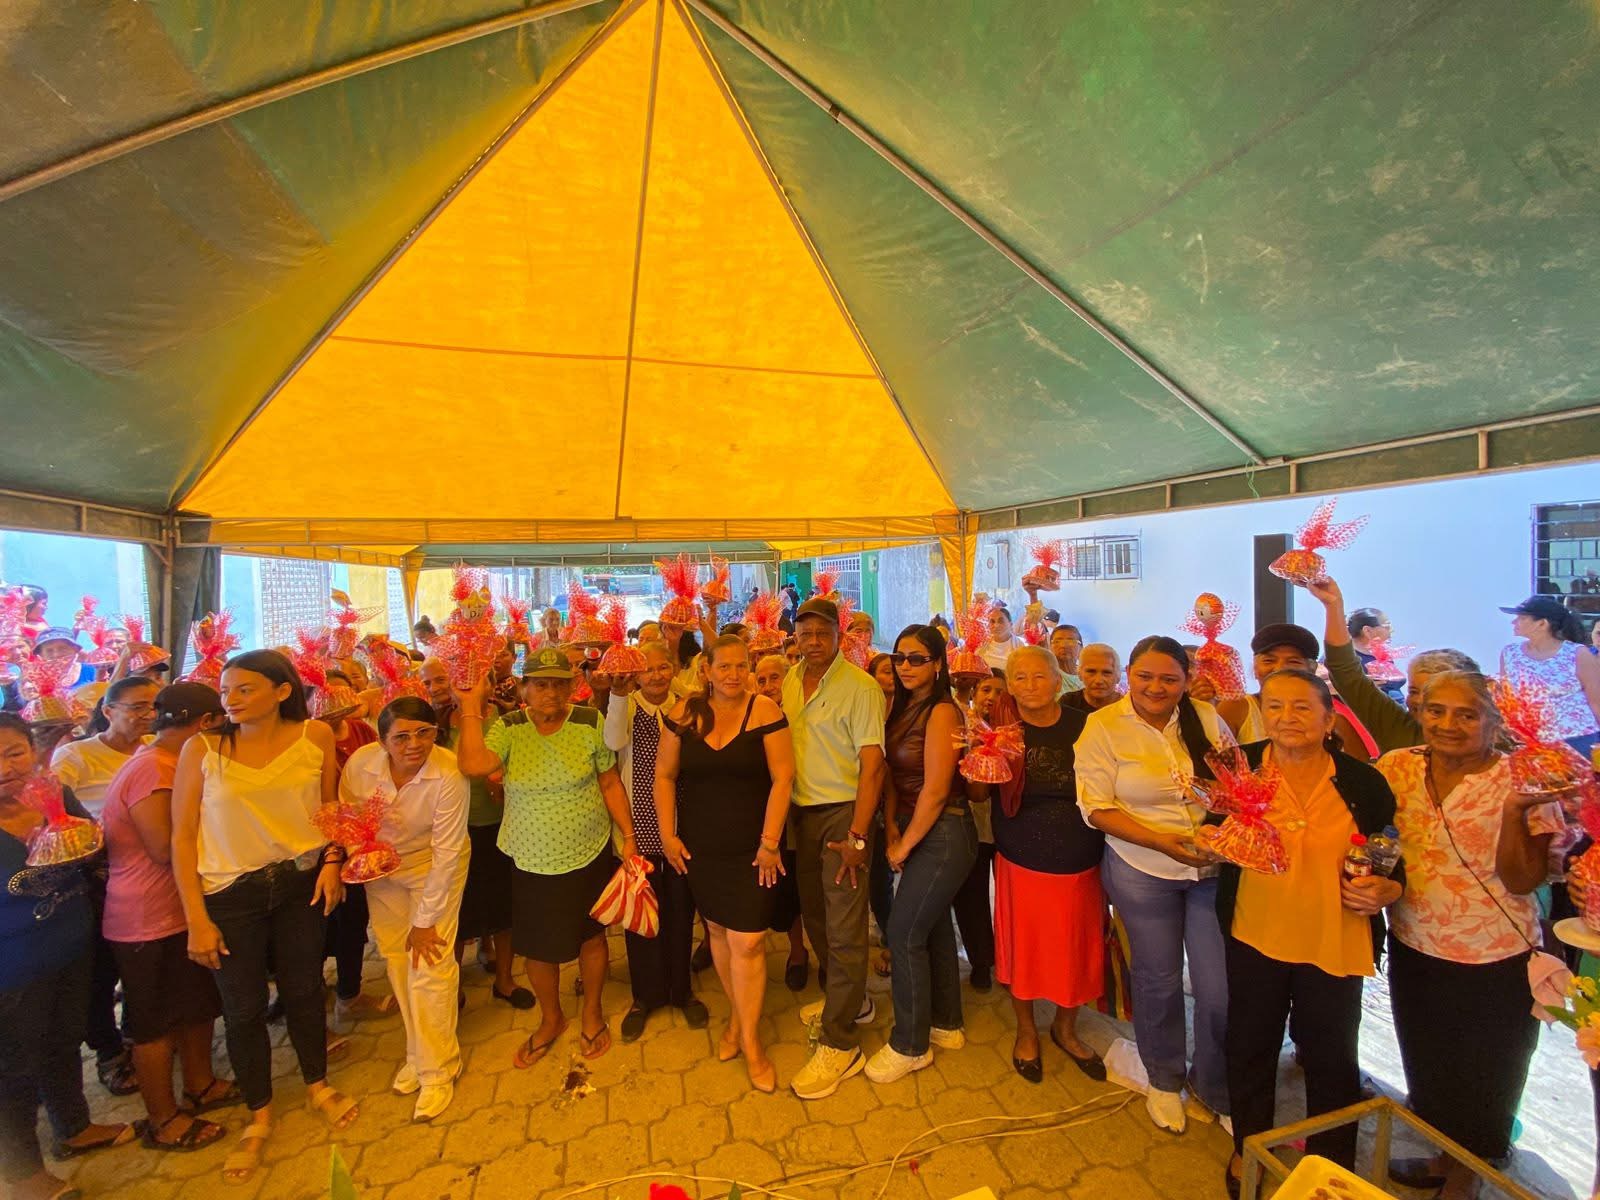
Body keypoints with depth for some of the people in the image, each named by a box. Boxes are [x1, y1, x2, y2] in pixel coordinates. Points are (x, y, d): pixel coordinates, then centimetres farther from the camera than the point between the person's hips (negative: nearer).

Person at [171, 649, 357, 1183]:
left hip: (302, 881, 1)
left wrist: (332, 860, -8)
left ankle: (317, 1085, 42)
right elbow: (182, 836, -7)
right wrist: (196, 918, -8)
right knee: (243, 1007, 12)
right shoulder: (202, 748, -10)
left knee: (304, 989, 17)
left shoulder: (315, 736, -7)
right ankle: (259, 1114, 37)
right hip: (230, 893, -1)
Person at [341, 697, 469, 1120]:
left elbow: (446, 852, -25)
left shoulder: (448, 774, -32)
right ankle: (419, 1051, 34)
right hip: (381, 868, 4)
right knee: (395, 958, 12)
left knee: (430, 965, -7)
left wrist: (426, 920, -19)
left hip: (434, 868, -4)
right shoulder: (359, 764, -21)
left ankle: (437, 1070, 15)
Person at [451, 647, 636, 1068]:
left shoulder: (589, 724, -11)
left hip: (589, 857, -1)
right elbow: (473, 764, -28)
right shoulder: (509, 728, -9)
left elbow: (611, 783, -5)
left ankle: (592, 1014, 43)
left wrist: (629, 836, -5)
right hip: (531, 863, 1)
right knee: (537, 946, 16)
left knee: (591, 936, 17)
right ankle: (550, 1020, 44)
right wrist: (472, 708, -22)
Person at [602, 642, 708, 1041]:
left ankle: (682, 989, 35)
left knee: (680, 908, 14)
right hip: (639, 824, -1)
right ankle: (646, 995, 32)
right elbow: (614, 741, -26)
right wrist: (619, 693, -36)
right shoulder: (627, 705, -4)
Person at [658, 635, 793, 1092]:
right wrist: (668, 834, -1)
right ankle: (738, 1014, 40)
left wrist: (770, 841, -14)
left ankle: (749, 1039, 21)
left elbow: (782, 777, -13)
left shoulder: (765, 711, -12)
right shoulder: (685, 713, -2)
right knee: (719, 929, 16)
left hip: (750, 847, -3)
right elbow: (664, 775, 3)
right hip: (700, 848, 3)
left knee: (746, 942, -1)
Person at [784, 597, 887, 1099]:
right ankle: (850, 999, 40)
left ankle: (840, 1043, 13)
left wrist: (857, 836, -20)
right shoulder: (790, 682, 4)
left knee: (843, 925, -1)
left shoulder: (860, 687, -15)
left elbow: (872, 765, -17)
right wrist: (783, 814, 7)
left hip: (842, 812, -7)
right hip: (802, 811, 7)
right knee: (815, 912, 19)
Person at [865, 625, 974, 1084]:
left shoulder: (942, 712, -19)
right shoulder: (899, 706, 6)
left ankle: (910, 1045, 19)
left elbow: (936, 790, -20)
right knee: (933, 928, 19)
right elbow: (891, 771, 7)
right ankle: (946, 1024, 38)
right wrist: (891, 827, -5)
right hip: (914, 830, 8)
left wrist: (904, 845, -11)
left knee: (904, 933, 0)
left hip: (943, 835, -8)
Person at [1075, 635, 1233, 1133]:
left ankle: (1215, 1090, 33)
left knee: (1220, 988, 5)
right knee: (1159, 980, 14)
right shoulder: (1103, 726, -10)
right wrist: (1163, 842, -21)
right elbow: (1097, 808, -12)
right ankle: (1164, 1082, 40)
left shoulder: (1206, 718, -1)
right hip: (1142, 872, -2)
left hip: (1213, 868, 2)